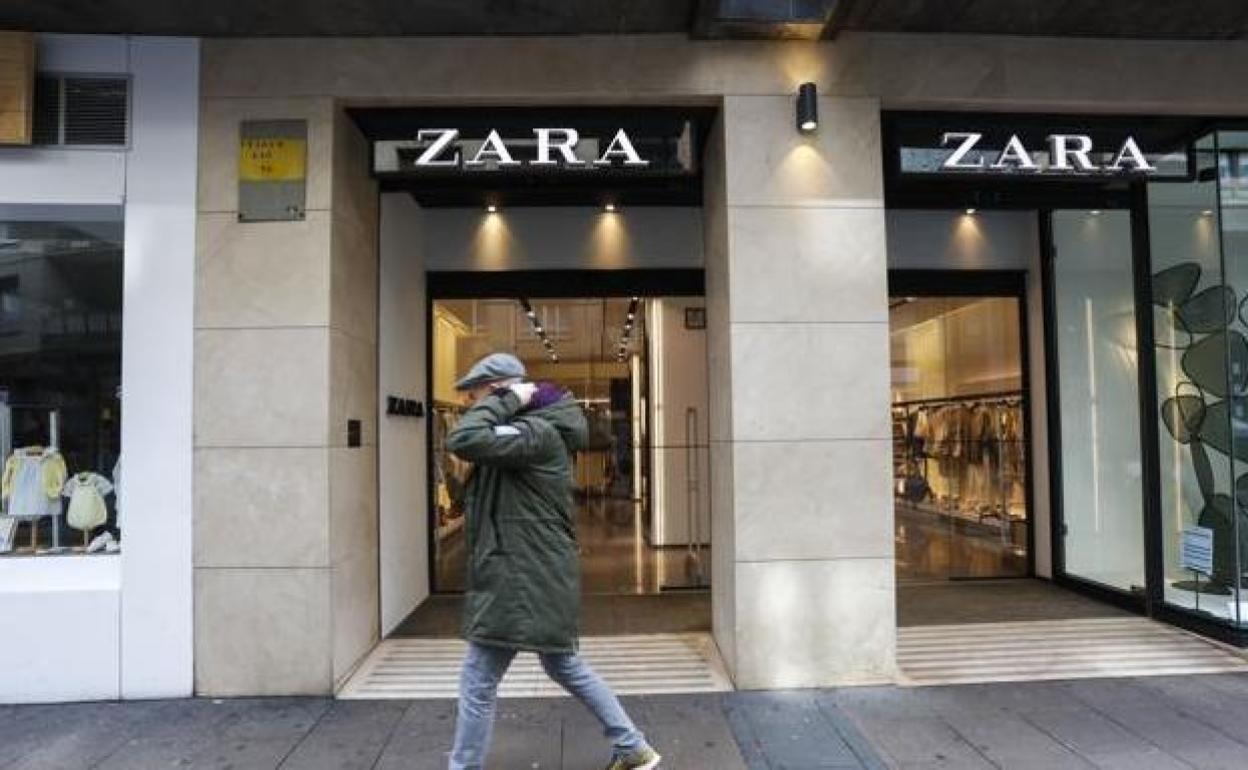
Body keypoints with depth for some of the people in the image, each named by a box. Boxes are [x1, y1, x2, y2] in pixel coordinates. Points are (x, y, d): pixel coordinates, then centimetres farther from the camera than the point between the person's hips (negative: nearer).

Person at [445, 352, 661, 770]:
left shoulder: (535, 432, -19)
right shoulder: (533, 430, 12)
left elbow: (462, 441, -31)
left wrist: (504, 401, -21)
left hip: (523, 578, -11)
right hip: (535, 574, 11)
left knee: (477, 682, 2)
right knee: (565, 665, 22)